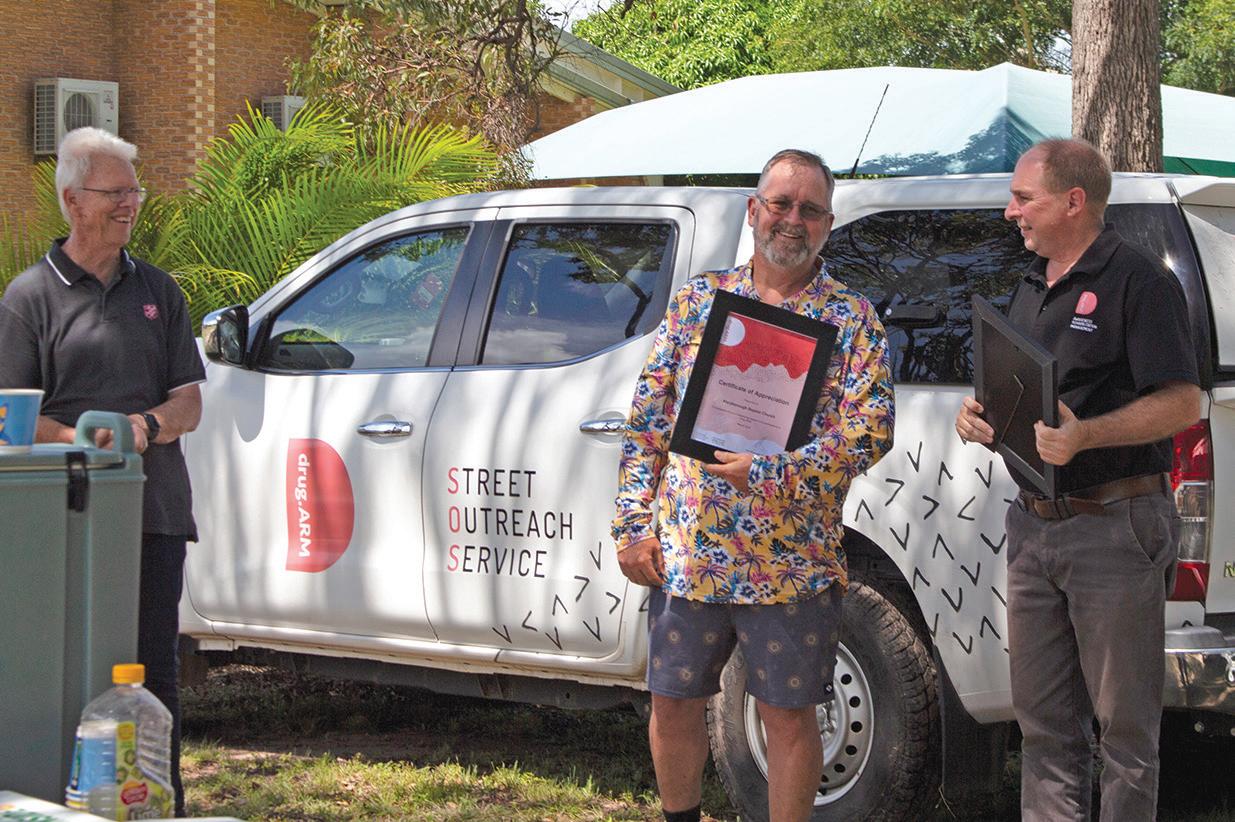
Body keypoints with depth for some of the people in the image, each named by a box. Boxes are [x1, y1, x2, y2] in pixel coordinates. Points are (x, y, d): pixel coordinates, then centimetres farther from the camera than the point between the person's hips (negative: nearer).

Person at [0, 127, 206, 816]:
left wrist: (148, 425, -8)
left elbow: (190, 402, 14)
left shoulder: (158, 291, 16)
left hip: (154, 509, 3)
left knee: (155, 668, 5)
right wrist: (81, 438, -17)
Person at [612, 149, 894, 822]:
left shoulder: (851, 319, 1)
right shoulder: (699, 299, 9)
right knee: (673, 706, 11)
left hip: (793, 562, -3)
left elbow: (870, 431, -10)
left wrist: (773, 475, -22)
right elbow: (647, 420, 9)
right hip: (684, 555, 3)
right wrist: (634, 525, 1)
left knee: (789, 716, 5)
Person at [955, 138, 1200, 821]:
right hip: (1033, 526, 8)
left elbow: (1182, 403, -17)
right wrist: (977, 414, 2)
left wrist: (1085, 436, -30)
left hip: (1115, 528, -8)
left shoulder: (1137, 280, -10)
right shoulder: (1031, 289, 17)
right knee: (1043, 721, 11)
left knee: (1124, 724, 0)